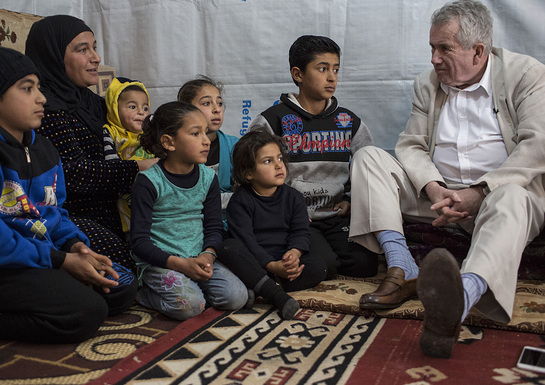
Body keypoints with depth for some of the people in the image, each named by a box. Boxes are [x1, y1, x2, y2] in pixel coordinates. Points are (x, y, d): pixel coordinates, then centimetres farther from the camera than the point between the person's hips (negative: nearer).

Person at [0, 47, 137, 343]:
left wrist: (75, 244, -4)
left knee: (121, 287, 2)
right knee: (87, 312, -22)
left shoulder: (44, 149, 12)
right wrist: (62, 261, -20)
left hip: (46, 257, 9)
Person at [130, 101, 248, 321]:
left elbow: (214, 227, 9)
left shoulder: (208, 178, 5)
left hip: (198, 259, 5)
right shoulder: (148, 182, -11)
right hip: (159, 261, -5)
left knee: (236, 297, -15)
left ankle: (189, 286, 8)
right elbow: (139, 241, -12)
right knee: (188, 305, -28)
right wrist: (180, 264, -22)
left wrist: (208, 255, -13)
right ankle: (143, 294, -1)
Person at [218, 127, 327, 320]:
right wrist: (272, 265, -28)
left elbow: (301, 232, 0)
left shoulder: (293, 197, 8)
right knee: (230, 248, -32)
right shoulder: (240, 201, -5)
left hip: (285, 262, 3)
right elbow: (245, 240, -15)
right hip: (253, 263, -3)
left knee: (319, 266, -20)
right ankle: (276, 294, -42)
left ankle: (256, 289, -30)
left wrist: (294, 253, -24)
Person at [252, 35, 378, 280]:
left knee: (365, 264, -17)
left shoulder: (349, 122, 10)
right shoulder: (272, 121, -3)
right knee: (323, 268, -24)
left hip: (337, 216, 4)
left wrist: (352, 199, 7)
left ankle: (329, 251, 10)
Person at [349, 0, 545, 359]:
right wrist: (433, 189, -17)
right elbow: (411, 145, 4)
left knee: (511, 197, -40)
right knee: (369, 156, -11)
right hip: (437, 191, 4)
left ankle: (458, 301, -68)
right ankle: (403, 270, -28)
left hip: (500, 189, -4)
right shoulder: (428, 84, 10)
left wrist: (479, 193, -24)